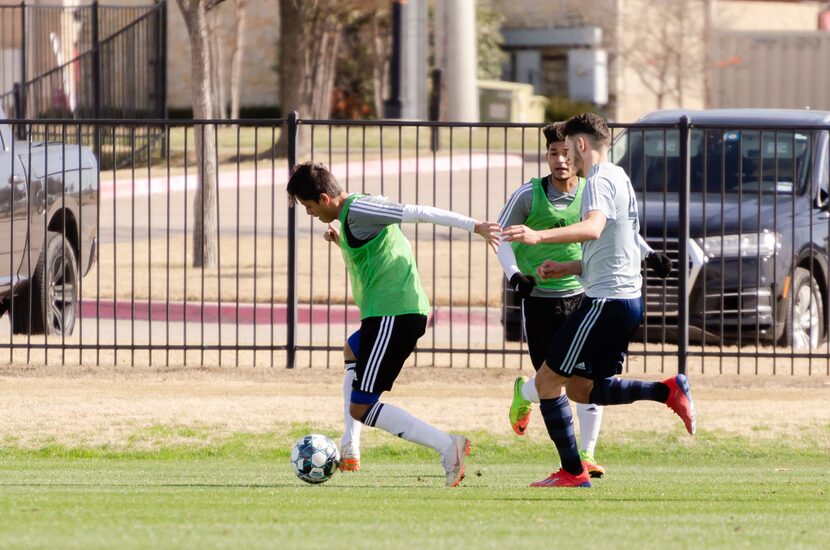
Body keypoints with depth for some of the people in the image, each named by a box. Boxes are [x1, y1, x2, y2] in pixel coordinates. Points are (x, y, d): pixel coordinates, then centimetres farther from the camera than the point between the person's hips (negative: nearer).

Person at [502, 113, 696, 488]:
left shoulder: (600, 180, -12)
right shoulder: (619, 179, 20)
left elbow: (593, 228, -34)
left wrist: (539, 236, -47)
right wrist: (569, 268, 23)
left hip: (606, 300, -10)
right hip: (628, 299, 10)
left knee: (548, 380, -3)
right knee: (581, 389, 16)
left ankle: (572, 472, -4)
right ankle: (667, 391, 3)